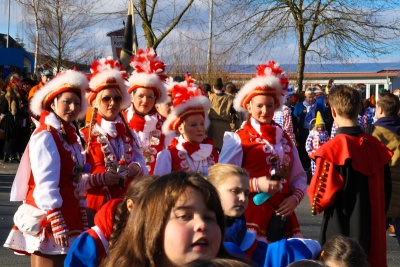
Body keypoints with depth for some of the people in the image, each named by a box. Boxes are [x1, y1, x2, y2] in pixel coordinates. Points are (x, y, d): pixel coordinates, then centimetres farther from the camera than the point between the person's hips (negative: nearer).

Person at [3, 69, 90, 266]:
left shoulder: (71, 136, 13)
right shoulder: (45, 136, -13)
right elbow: (45, 184, -19)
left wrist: (81, 223, 13)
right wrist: (57, 224, -23)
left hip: (68, 216, 9)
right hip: (48, 218, -8)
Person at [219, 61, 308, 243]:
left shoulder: (284, 139, 14)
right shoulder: (238, 139, -2)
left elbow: (299, 176, 15)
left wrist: (295, 197, -3)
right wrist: (256, 184, -18)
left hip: (281, 216, 5)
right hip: (252, 213, -4)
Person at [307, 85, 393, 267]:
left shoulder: (333, 149, -17)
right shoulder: (376, 146, -1)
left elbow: (321, 197, -16)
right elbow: (385, 190, 8)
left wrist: (317, 205, 6)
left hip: (341, 233, -5)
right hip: (373, 230, 5)